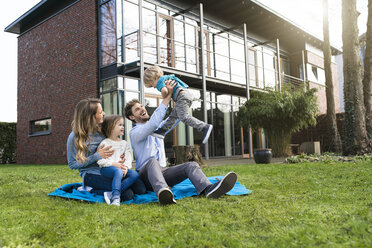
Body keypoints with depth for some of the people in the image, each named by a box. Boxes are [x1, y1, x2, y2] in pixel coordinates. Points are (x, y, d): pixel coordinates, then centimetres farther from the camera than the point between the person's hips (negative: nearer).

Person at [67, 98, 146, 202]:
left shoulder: (101, 130, 7)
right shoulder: (74, 137, -10)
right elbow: (72, 164, -7)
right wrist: (97, 156, -16)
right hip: (92, 175, -6)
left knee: (141, 189, -10)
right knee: (127, 194, -26)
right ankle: (91, 189, -6)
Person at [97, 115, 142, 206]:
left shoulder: (124, 143, 19)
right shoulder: (105, 143, 3)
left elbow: (128, 158, 7)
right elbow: (99, 160, -8)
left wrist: (126, 166, -14)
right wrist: (114, 164, -18)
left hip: (121, 168, 5)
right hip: (106, 168, -5)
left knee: (135, 174, -22)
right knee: (118, 171, -37)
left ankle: (112, 194, -30)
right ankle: (116, 198, -40)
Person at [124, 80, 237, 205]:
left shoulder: (158, 128, 25)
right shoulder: (134, 132, 1)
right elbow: (152, 124, -18)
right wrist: (167, 97, -18)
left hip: (162, 171, 5)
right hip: (145, 174, -5)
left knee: (191, 165, -21)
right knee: (152, 162, -40)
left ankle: (208, 189, -52)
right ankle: (162, 193, -69)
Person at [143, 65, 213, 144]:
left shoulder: (160, 81, -1)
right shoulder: (167, 78, 29)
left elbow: (164, 90, -22)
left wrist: (164, 97, -2)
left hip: (182, 96, -10)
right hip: (187, 94, 10)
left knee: (184, 117, -17)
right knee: (173, 116, 13)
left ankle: (205, 127, -24)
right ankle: (162, 130, 20)